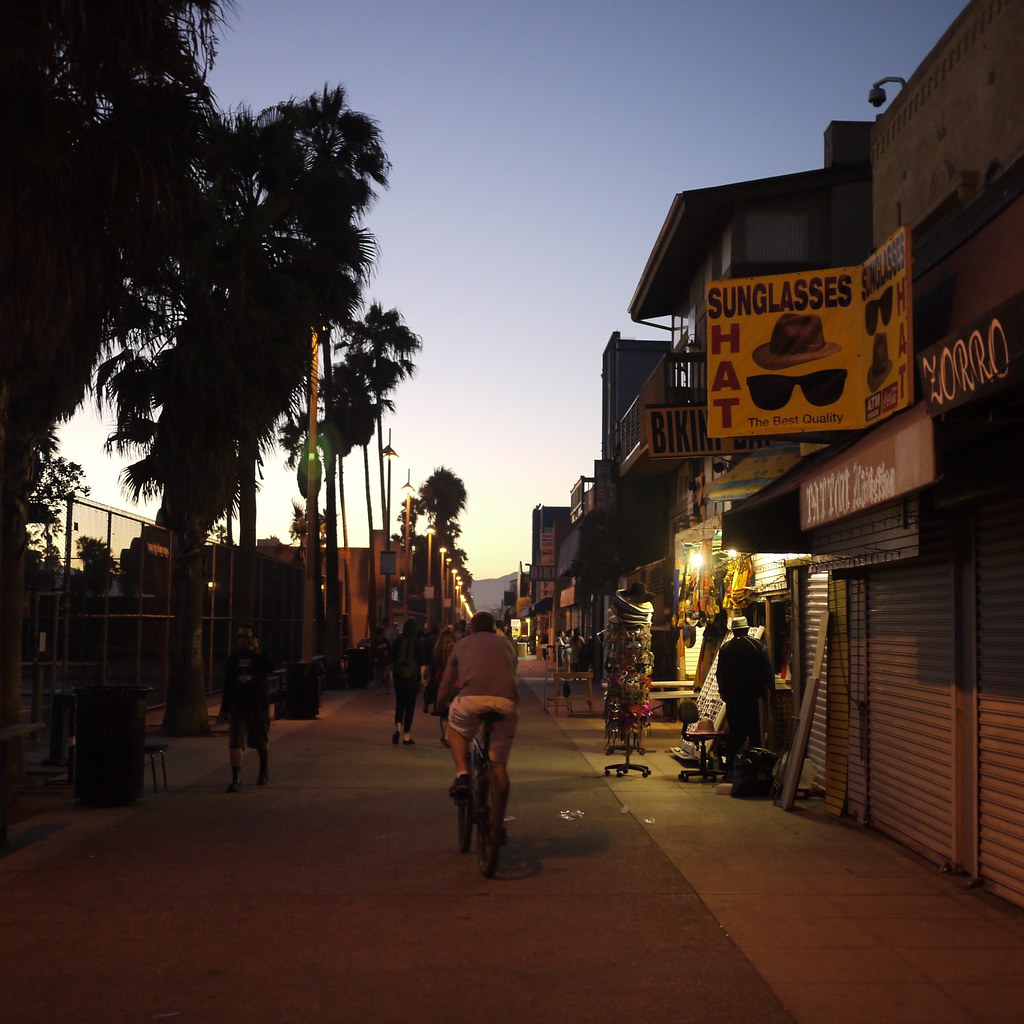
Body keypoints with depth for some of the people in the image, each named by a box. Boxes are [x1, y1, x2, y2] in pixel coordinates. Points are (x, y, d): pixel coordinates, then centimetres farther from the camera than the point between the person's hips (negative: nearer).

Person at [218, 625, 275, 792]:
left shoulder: (260, 656, -1)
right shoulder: (233, 658, 6)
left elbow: (270, 667, -25)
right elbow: (227, 685, 10)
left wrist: (257, 651, -27)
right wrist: (224, 709, 8)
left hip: (258, 705, -1)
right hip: (238, 706, 1)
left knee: (261, 743, 13)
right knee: (235, 742, -12)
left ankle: (263, 772, 35)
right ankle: (236, 778, -12)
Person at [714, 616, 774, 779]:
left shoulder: (725, 648, 3)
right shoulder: (758, 645, -4)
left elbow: (720, 674, 7)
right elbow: (768, 671, -3)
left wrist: (723, 692, 17)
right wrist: (769, 691, 5)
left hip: (732, 697, 2)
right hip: (753, 695, -2)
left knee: (734, 732, 6)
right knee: (755, 732, 2)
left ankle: (730, 768, 5)